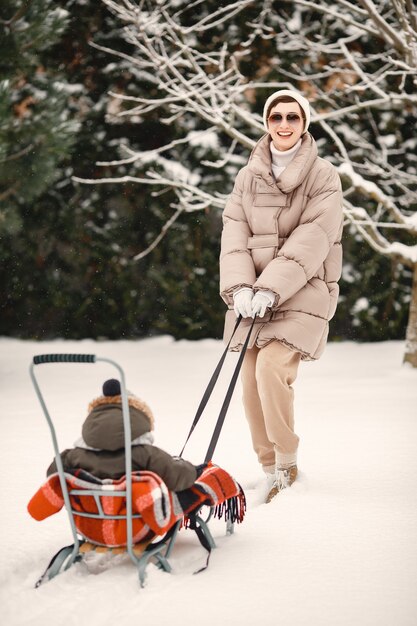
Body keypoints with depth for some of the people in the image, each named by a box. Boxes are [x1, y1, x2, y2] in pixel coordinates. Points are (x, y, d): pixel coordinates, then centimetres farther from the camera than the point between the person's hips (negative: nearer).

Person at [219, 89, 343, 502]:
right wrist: (240, 287, -14)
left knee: (272, 367, -22)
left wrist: (272, 288, -20)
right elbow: (234, 233, 2)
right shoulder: (248, 177, 9)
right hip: (253, 295, 4)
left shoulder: (323, 177, -3)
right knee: (252, 382, 1)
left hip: (302, 294, -4)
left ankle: (287, 463, -6)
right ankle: (271, 474, 14)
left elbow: (311, 240, -12)